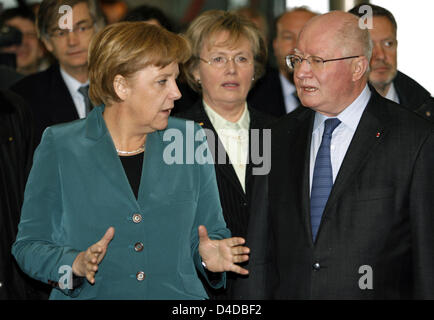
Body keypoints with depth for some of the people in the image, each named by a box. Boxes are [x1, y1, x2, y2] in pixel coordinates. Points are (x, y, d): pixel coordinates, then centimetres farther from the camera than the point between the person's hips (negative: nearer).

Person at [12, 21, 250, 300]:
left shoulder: (190, 141, 7)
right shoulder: (59, 147, 1)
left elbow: (212, 232, 15)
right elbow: (29, 245, 2)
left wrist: (208, 256, -6)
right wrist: (75, 264, -15)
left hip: (179, 297, 2)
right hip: (90, 296, -1)